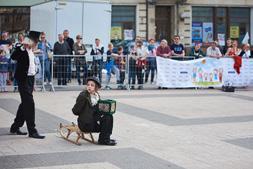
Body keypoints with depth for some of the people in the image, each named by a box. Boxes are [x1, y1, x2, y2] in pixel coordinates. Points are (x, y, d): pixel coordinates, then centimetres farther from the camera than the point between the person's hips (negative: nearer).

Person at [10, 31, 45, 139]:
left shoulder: (31, 51, 12)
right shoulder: (21, 49, -13)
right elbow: (13, 57, -33)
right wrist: (23, 47, -36)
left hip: (30, 79, 9)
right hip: (23, 80, -9)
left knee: (25, 104, 14)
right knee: (29, 104, -9)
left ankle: (15, 128, 25)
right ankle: (32, 131, -5)